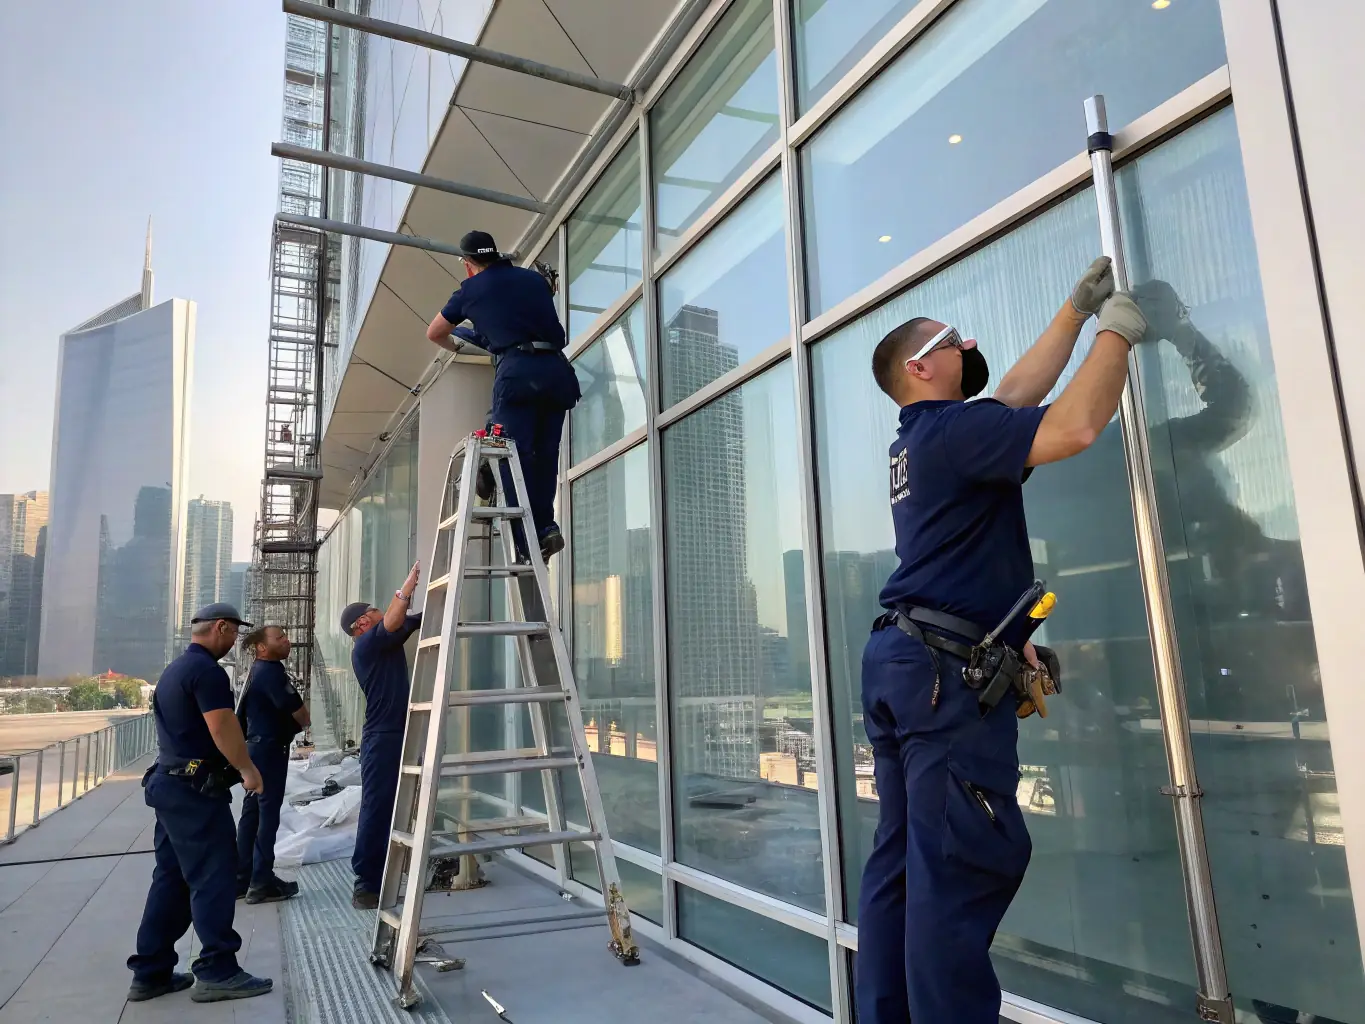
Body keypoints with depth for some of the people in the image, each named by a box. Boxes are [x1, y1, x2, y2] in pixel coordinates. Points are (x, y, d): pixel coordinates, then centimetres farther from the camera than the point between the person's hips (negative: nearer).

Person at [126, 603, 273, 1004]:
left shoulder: (174, 669, 17)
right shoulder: (206, 669, -16)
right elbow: (223, 728, -22)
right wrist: (248, 770, -11)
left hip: (170, 783, 10)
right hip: (196, 789, -10)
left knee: (171, 878, 13)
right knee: (213, 877, -4)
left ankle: (150, 972, 18)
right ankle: (216, 972, 0)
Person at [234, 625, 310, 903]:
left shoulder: (259, 670, 16)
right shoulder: (271, 671, -16)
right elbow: (295, 707, -22)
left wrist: (296, 723, 7)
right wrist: (305, 722, -1)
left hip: (256, 746, 10)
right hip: (270, 747, -10)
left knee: (252, 812, 12)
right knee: (268, 813, -5)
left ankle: (241, 879, 18)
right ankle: (261, 883, -1)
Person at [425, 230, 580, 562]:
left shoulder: (472, 289, 15)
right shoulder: (534, 277, 23)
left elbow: (433, 333, 27)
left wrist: (454, 346, 50)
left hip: (517, 369, -4)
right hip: (557, 369, 4)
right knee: (545, 454, 11)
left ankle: (525, 541, -10)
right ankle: (545, 527, 0)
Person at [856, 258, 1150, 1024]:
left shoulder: (924, 438, 21)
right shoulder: (954, 429, -9)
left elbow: (1021, 392, 28)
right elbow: (1076, 426, -20)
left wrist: (1078, 309, 32)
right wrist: (1119, 332, -3)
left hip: (904, 661, 10)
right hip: (947, 670, -10)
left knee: (904, 861, 10)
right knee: (964, 867, -7)